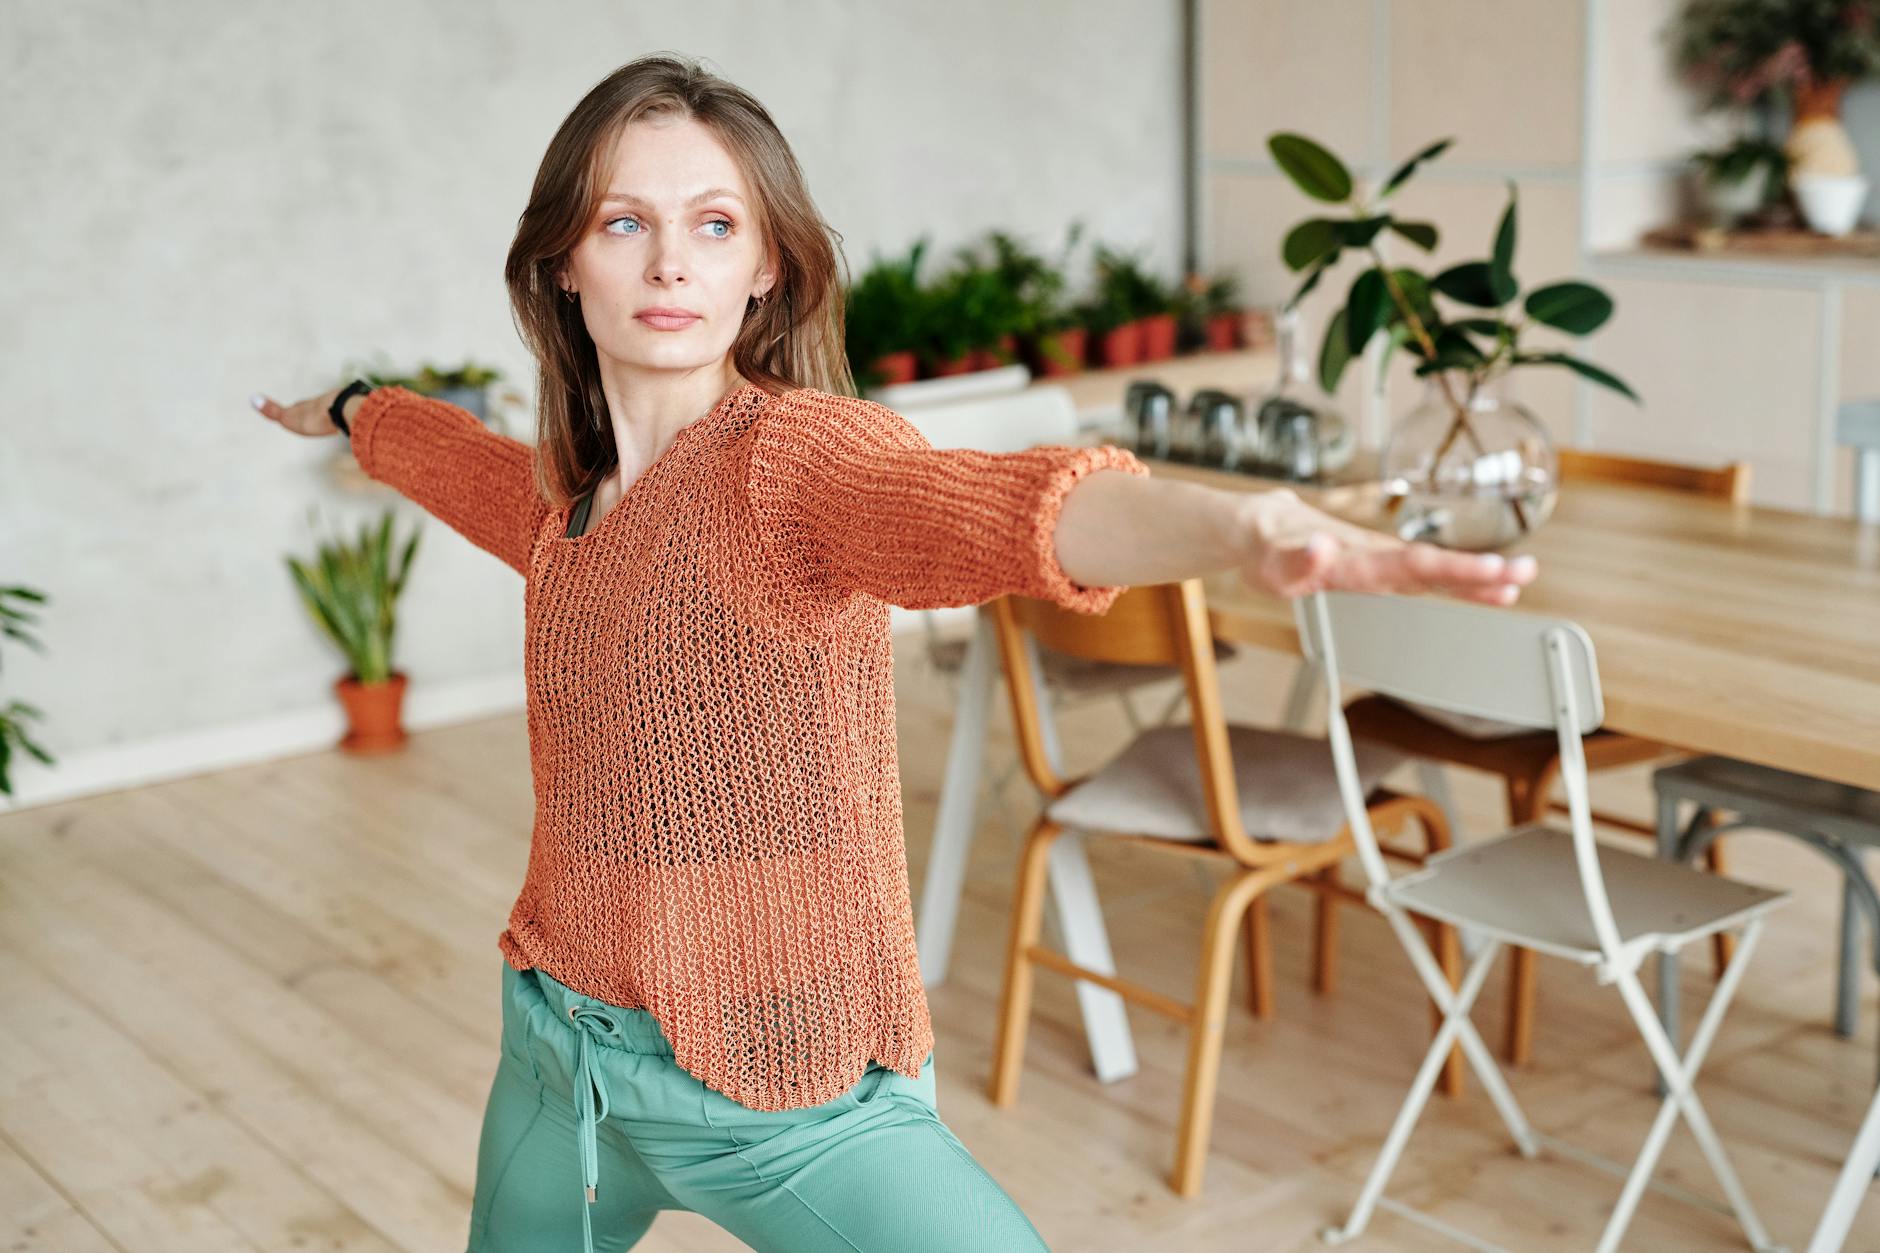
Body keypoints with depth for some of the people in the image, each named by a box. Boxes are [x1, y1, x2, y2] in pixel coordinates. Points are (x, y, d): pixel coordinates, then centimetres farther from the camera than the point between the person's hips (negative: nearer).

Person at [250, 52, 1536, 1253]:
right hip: (557, 1058, 7)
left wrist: (1242, 526, -63)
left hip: (782, 1091, -6)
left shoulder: (794, 454, -19)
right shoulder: (567, 492, 2)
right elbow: (465, 459, 28)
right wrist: (347, 409, 48)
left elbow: (996, 505, -43)